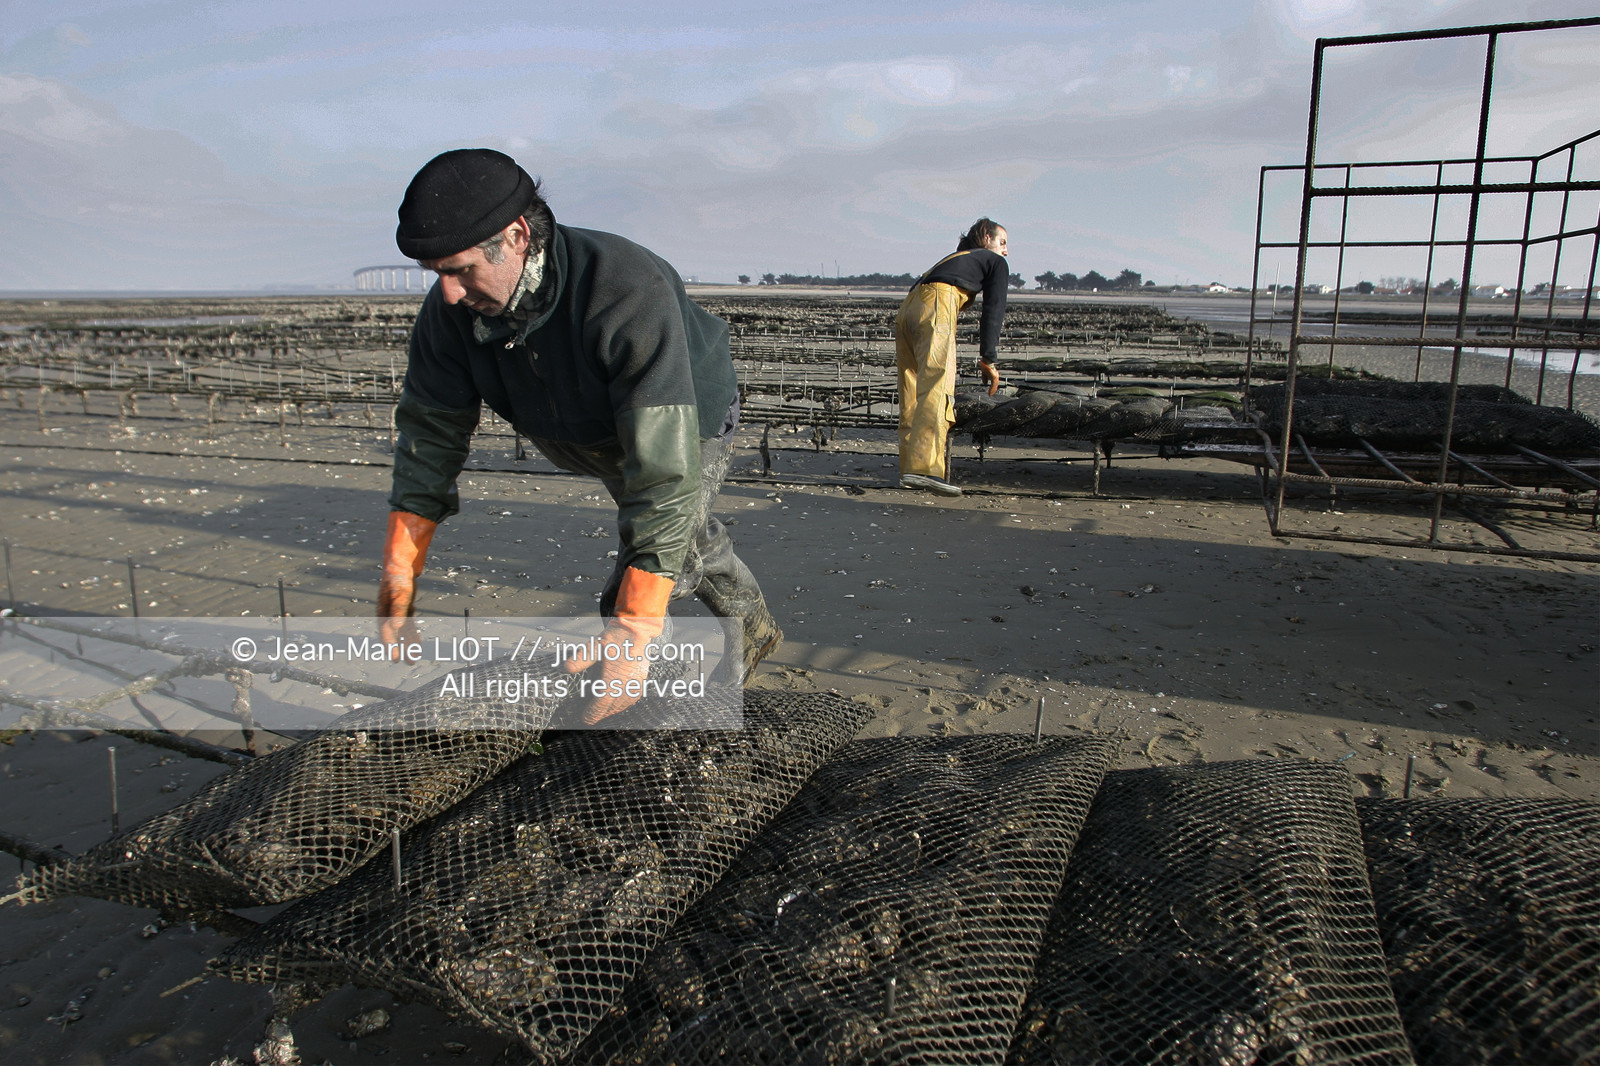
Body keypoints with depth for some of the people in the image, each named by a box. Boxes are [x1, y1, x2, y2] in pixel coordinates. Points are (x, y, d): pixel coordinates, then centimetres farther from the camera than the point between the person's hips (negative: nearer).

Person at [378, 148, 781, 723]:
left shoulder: (629, 292, -45)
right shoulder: (452, 308, -25)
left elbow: (665, 472, -49)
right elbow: (431, 432, -15)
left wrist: (633, 630, -51)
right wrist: (399, 572, -20)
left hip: (688, 429, -6)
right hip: (599, 439, 7)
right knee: (691, 541, 26)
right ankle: (756, 630, 52)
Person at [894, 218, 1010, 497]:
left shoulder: (956, 257, 41)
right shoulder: (996, 262, 22)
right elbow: (993, 311, 10)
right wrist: (988, 360, 9)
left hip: (907, 309, 8)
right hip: (935, 305, -8)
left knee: (913, 391, 6)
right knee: (937, 389, -18)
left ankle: (910, 469, 3)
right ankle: (924, 468, -30)